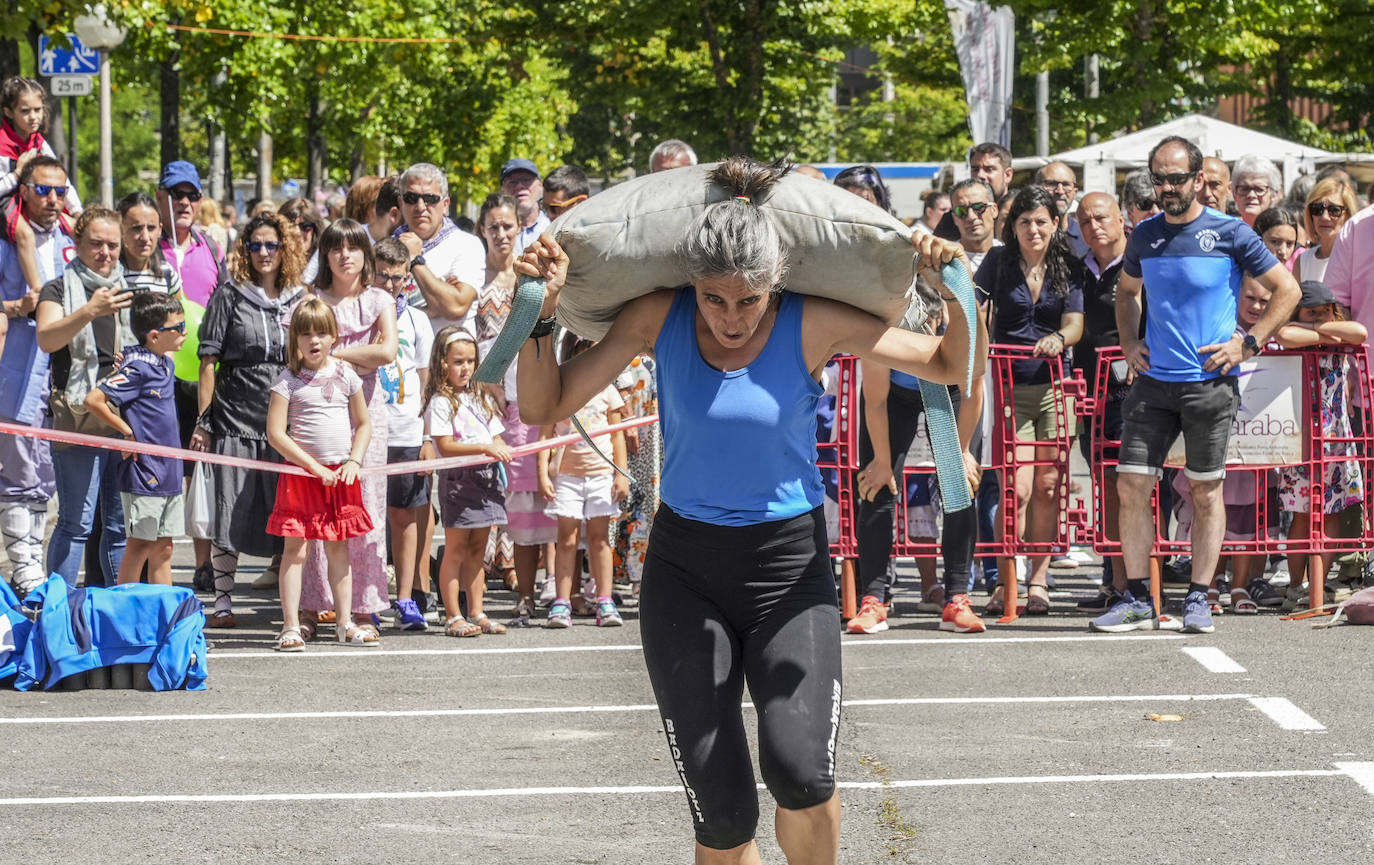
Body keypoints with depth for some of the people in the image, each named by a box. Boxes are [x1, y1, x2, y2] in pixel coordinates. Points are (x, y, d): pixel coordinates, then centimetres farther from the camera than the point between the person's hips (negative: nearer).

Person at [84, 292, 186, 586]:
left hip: (168, 473, 8)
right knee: (139, 547, -2)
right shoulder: (137, 368, -16)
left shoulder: (166, 364, 11)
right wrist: (128, 432, -14)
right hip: (143, 473, -8)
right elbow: (93, 399, -21)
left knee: (163, 549, 12)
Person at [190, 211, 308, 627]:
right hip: (235, 418, -2)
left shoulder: (300, 299, 10)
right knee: (231, 514, -2)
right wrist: (203, 421, -5)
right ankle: (223, 603, 4)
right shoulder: (230, 296, 2)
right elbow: (209, 360, 1)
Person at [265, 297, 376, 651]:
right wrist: (314, 466, -13)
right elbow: (275, 433, -11)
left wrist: (354, 462, -2)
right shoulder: (288, 381, -6)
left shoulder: (345, 376, 6)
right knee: (295, 550, -4)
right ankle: (291, 626, -1)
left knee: (338, 549, 10)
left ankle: (344, 624, 17)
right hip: (300, 474, -4)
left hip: (340, 475, 4)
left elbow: (363, 423, 13)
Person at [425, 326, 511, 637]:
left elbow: (496, 436, 17)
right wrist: (484, 448, -23)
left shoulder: (482, 398, 16)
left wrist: (501, 450, -6)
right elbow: (445, 446, -16)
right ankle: (453, 617, -1)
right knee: (456, 549, -3)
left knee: (477, 550, 11)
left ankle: (476, 613, 15)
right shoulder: (440, 402, -8)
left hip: (486, 478, 7)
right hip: (457, 480, -7)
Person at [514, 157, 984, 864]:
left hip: (789, 567, -1)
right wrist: (542, 314, -16)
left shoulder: (812, 326, -10)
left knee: (799, 771, -24)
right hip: (685, 572, 1)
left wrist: (956, 296, -22)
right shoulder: (660, 318, -6)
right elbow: (544, 408, -3)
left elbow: (954, 368, -4)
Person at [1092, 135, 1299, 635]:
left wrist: (1248, 343, -7)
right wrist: (1128, 342, 12)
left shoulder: (1230, 234, -5)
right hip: (1153, 381, 4)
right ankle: (1137, 600, 6)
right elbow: (1127, 291, 28)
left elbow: (1287, 290, 1)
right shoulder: (1145, 235, 8)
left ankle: (1198, 601, 10)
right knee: (1131, 486, -2)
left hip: (1209, 382, -4)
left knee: (1206, 491, 2)